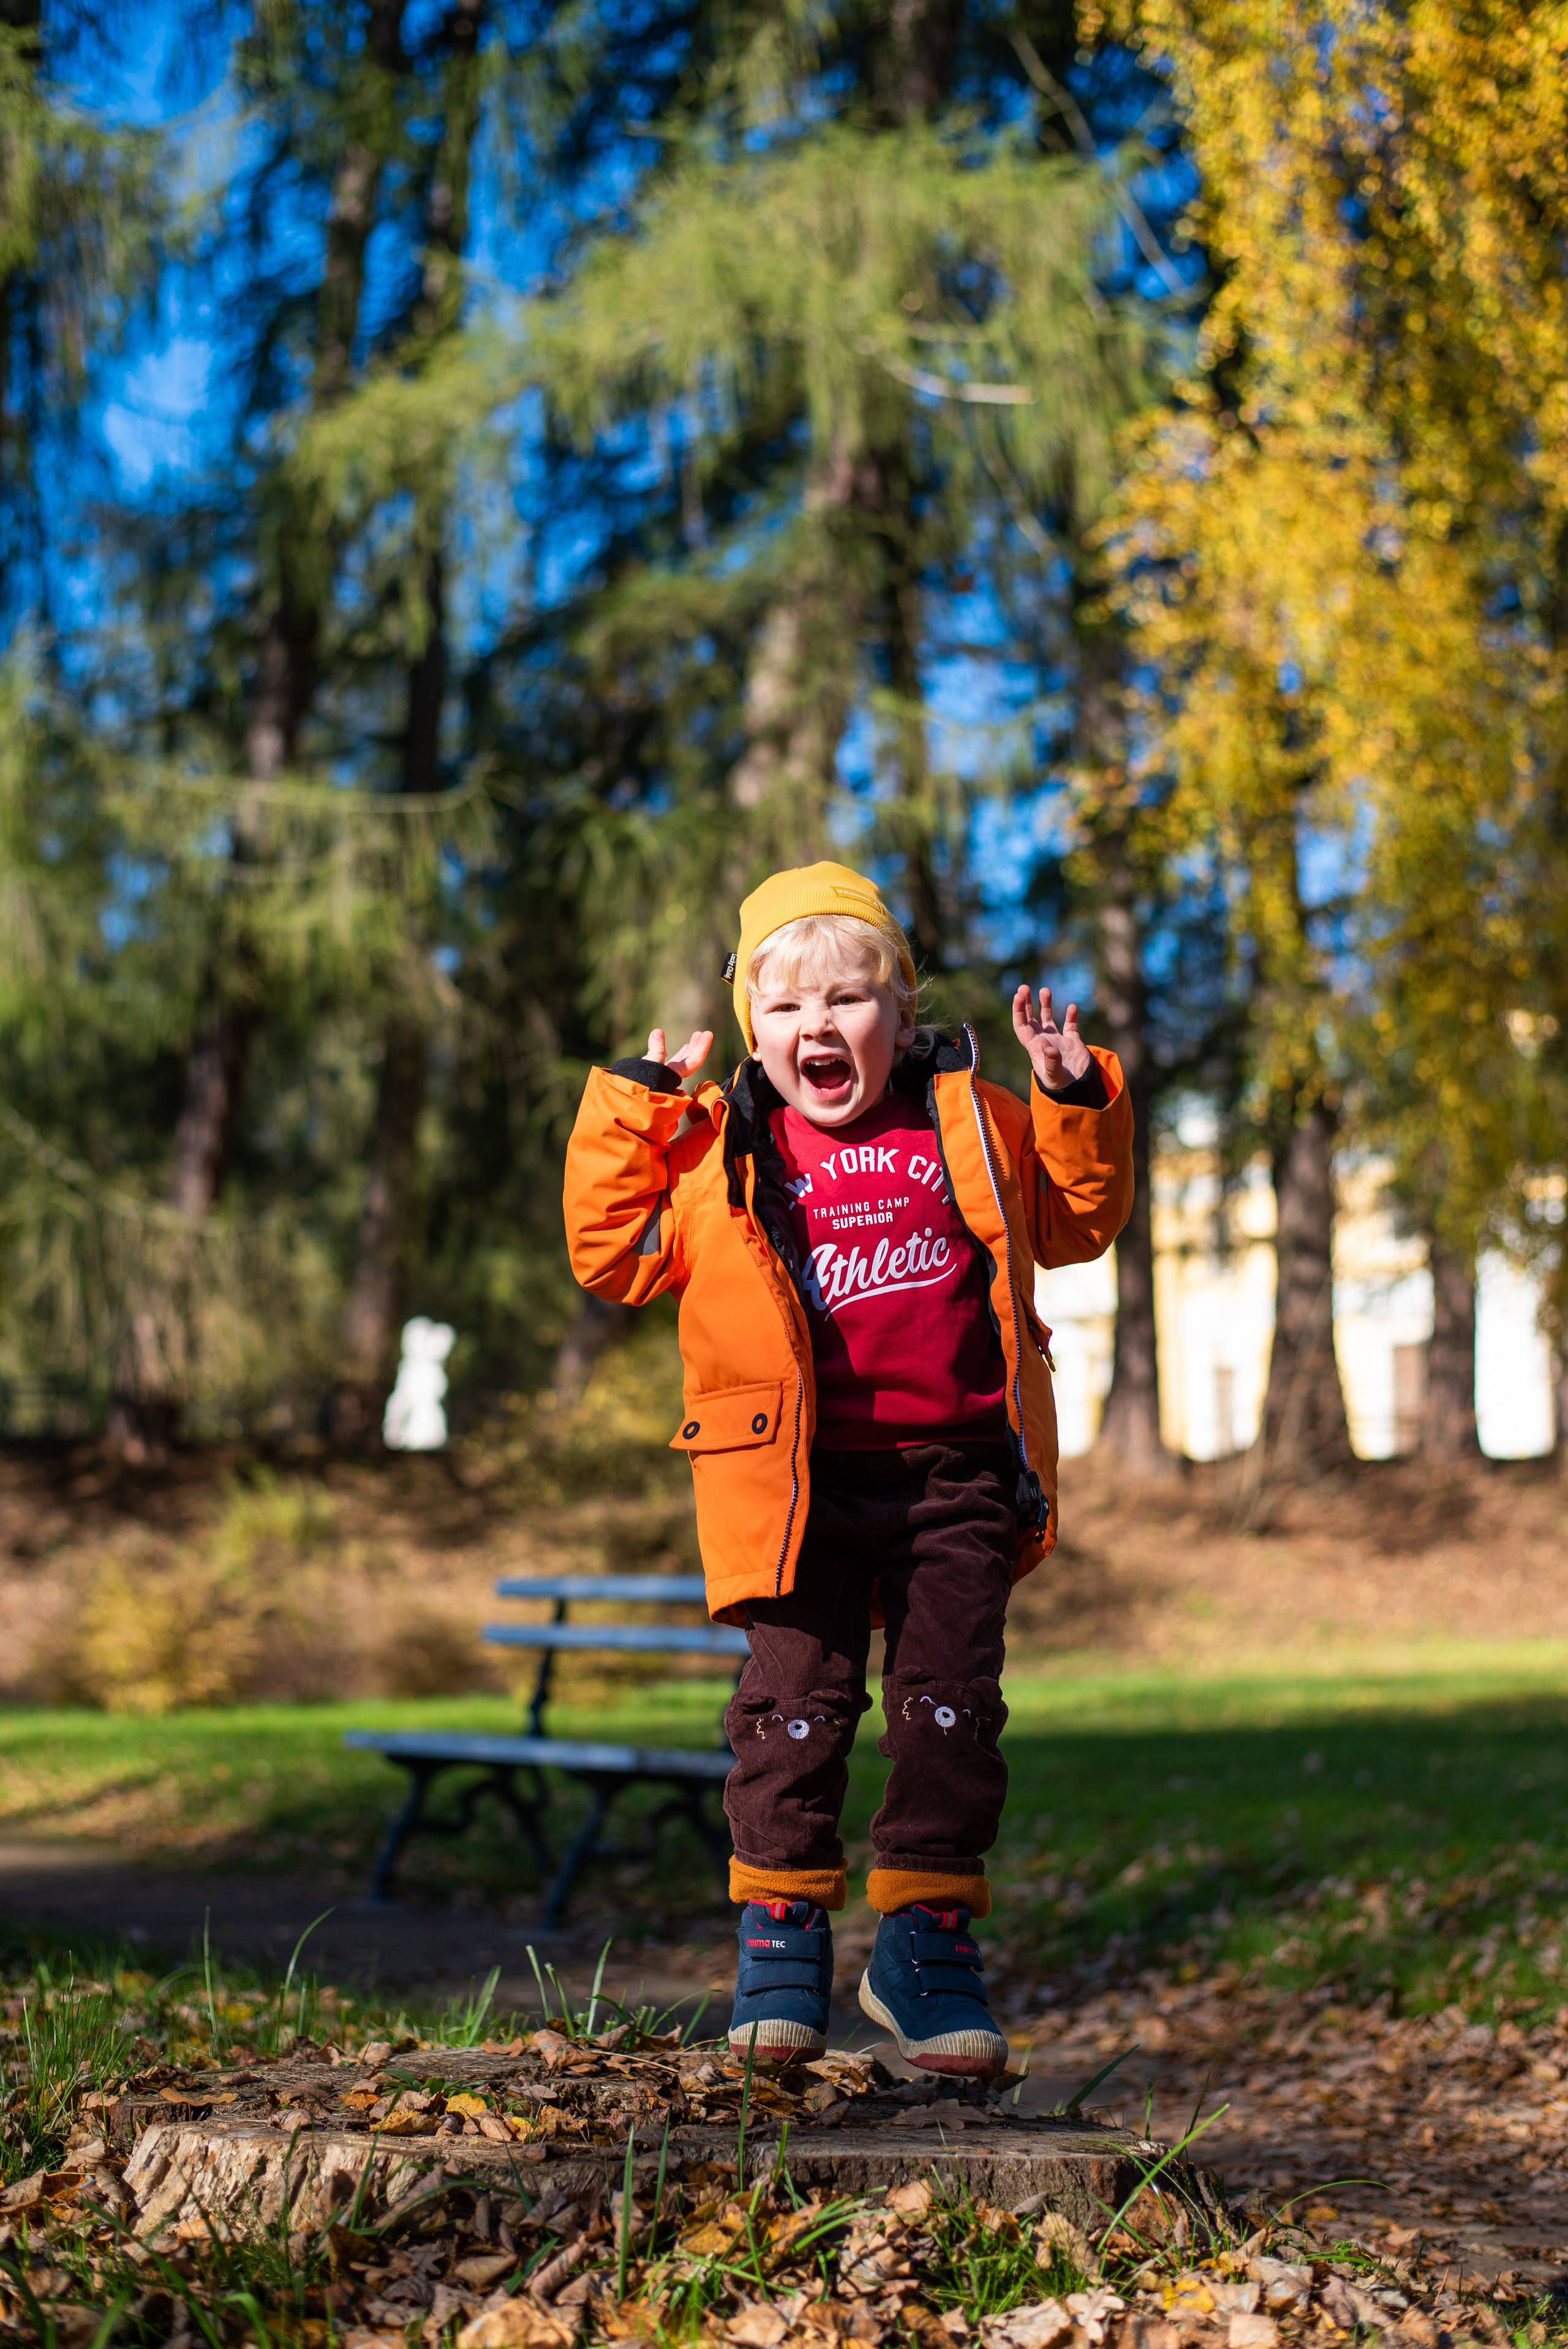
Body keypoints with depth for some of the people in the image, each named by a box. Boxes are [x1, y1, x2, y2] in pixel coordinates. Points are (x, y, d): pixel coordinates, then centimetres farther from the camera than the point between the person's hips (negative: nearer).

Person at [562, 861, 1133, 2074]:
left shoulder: (970, 1121, 9)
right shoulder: (717, 1153, 5)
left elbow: (1077, 1222, 20)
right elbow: (615, 1257, 3)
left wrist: (1077, 1100, 6)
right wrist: (630, 1113, -2)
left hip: (956, 1475, 2)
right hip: (804, 1482, -1)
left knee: (953, 1707, 4)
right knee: (796, 1702, -2)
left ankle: (928, 1938, 16)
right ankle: (783, 1926, 15)